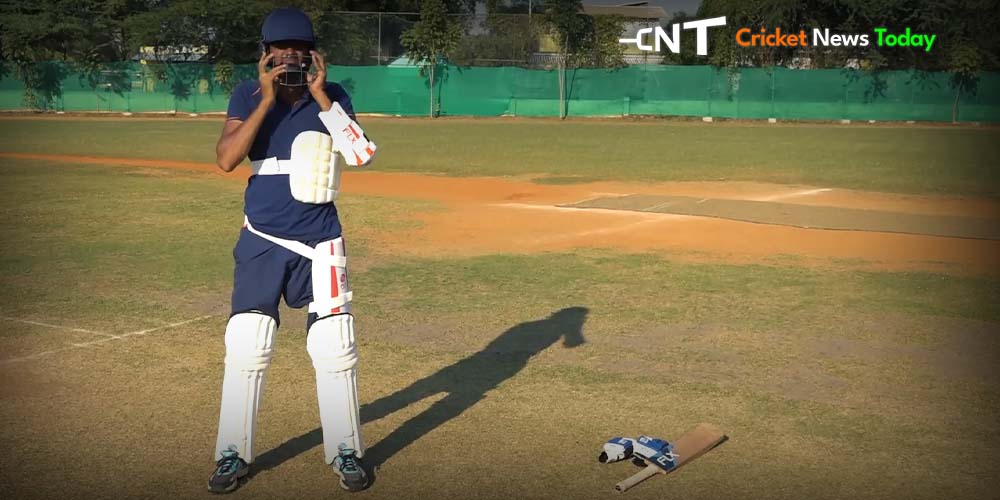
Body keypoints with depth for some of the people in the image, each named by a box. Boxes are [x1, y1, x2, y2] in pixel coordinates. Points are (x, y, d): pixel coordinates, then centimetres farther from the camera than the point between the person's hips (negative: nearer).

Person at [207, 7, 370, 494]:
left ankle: (345, 451, 17)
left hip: (319, 239, 0)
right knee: (245, 349, 0)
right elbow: (226, 159, -16)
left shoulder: (333, 97, -1)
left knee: (335, 348, 1)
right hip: (261, 240, 0)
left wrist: (319, 96, -19)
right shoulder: (248, 95, -1)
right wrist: (268, 100, -20)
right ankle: (233, 454, 15)